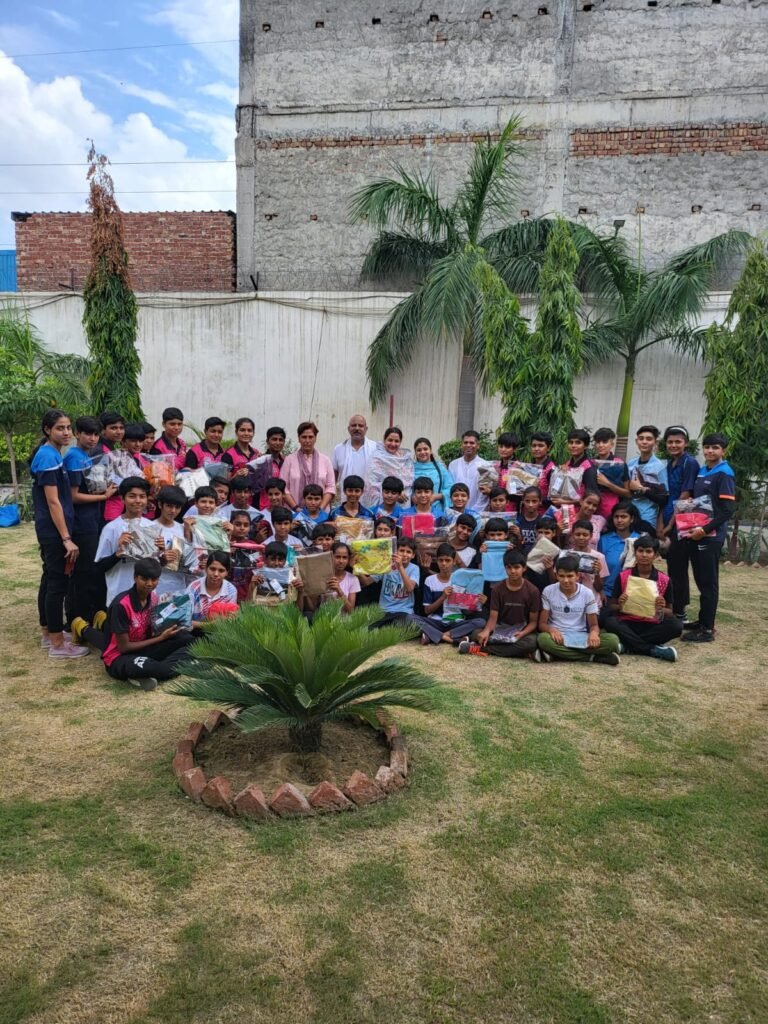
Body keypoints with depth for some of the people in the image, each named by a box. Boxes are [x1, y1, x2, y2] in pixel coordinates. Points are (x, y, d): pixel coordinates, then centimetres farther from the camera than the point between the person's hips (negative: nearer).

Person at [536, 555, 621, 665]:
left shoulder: (587, 593, 0)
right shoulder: (548, 591, -3)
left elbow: (594, 624, 3)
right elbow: (542, 623, -2)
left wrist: (594, 632, -22)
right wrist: (551, 630, -26)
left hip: (580, 637, 1)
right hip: (557, 636, -1)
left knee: (612, 639, -24)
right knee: (543, 639, -38)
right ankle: (592, 657, -27)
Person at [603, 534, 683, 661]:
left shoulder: (664, 580, 1)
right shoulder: (623, 576, 0)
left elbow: (670, 612, 7)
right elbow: (612, 607, 4)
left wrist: (661, 609, -16)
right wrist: (619, 606, -19)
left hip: (652, 625, 1)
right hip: (628, 624, 0)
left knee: (676, 626, -27)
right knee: (609, 621, -31)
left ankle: (628, 645, -23)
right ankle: (654, 650, -27)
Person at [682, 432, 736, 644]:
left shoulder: (724, 474, -9)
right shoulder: (701, 471, 14)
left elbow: (727, 510, -15)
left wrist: (705, 529, -20)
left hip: (711, 536, -7)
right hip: (696, 533, 7)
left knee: (708, 582, -3)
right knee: (701, 580, 14)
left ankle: (707, 629, 3)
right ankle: (703, 620, 25)